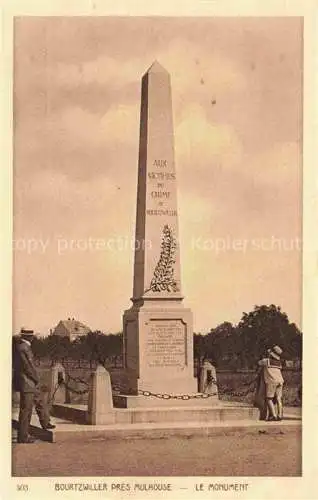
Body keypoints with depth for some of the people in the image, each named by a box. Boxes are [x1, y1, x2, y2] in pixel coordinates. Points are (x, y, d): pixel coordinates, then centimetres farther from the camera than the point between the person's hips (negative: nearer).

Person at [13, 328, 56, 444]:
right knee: (26, 410, -1)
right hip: (26, 383, -10)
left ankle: (45, 423, 39)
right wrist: (36, 379, -8)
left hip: (30, 383, 10)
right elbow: (29, 367, -23)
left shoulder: (18, 345, 8)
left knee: (39, 402, 23)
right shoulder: (23, 348, -23)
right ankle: (23, 437, 7)